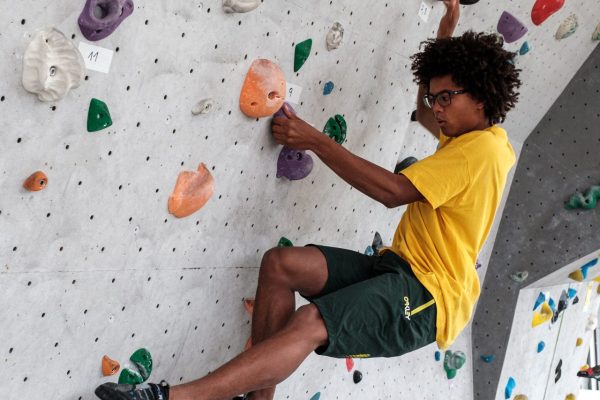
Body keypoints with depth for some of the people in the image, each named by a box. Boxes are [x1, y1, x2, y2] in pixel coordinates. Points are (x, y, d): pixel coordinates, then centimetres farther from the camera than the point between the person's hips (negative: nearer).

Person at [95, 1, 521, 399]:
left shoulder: (482, 148, -13)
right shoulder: (469, 137, 17)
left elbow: (393, 190, -22)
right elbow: (423, 116, 40)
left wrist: (316, 141, -16)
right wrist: (446, 39, 37)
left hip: (431, 297, -10)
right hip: (400, 268, 10)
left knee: (310, 323, -31)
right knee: (281, 263, -8)